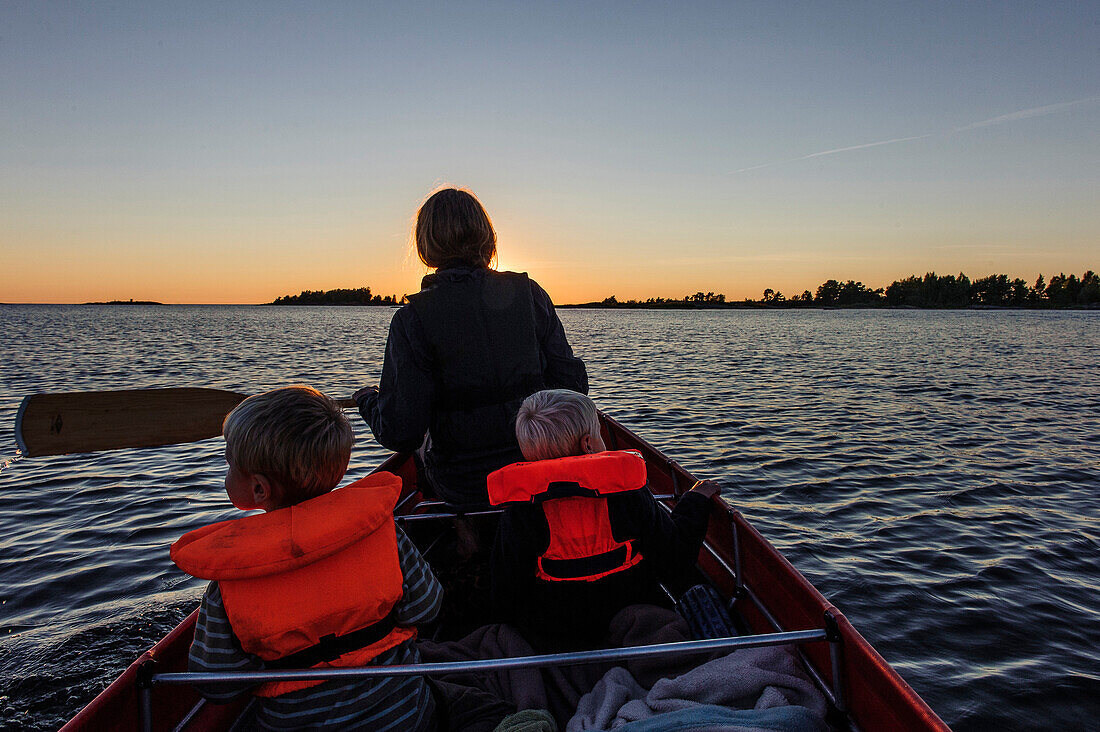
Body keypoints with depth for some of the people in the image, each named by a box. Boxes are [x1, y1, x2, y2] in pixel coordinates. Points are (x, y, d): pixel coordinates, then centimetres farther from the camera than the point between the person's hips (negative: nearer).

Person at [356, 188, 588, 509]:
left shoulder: (412, 319, -16)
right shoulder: (529, 293, -7)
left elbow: (402, 433, -17)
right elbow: (573, 384, -5)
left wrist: (368, 399, 4)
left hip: (462, 489, -2)